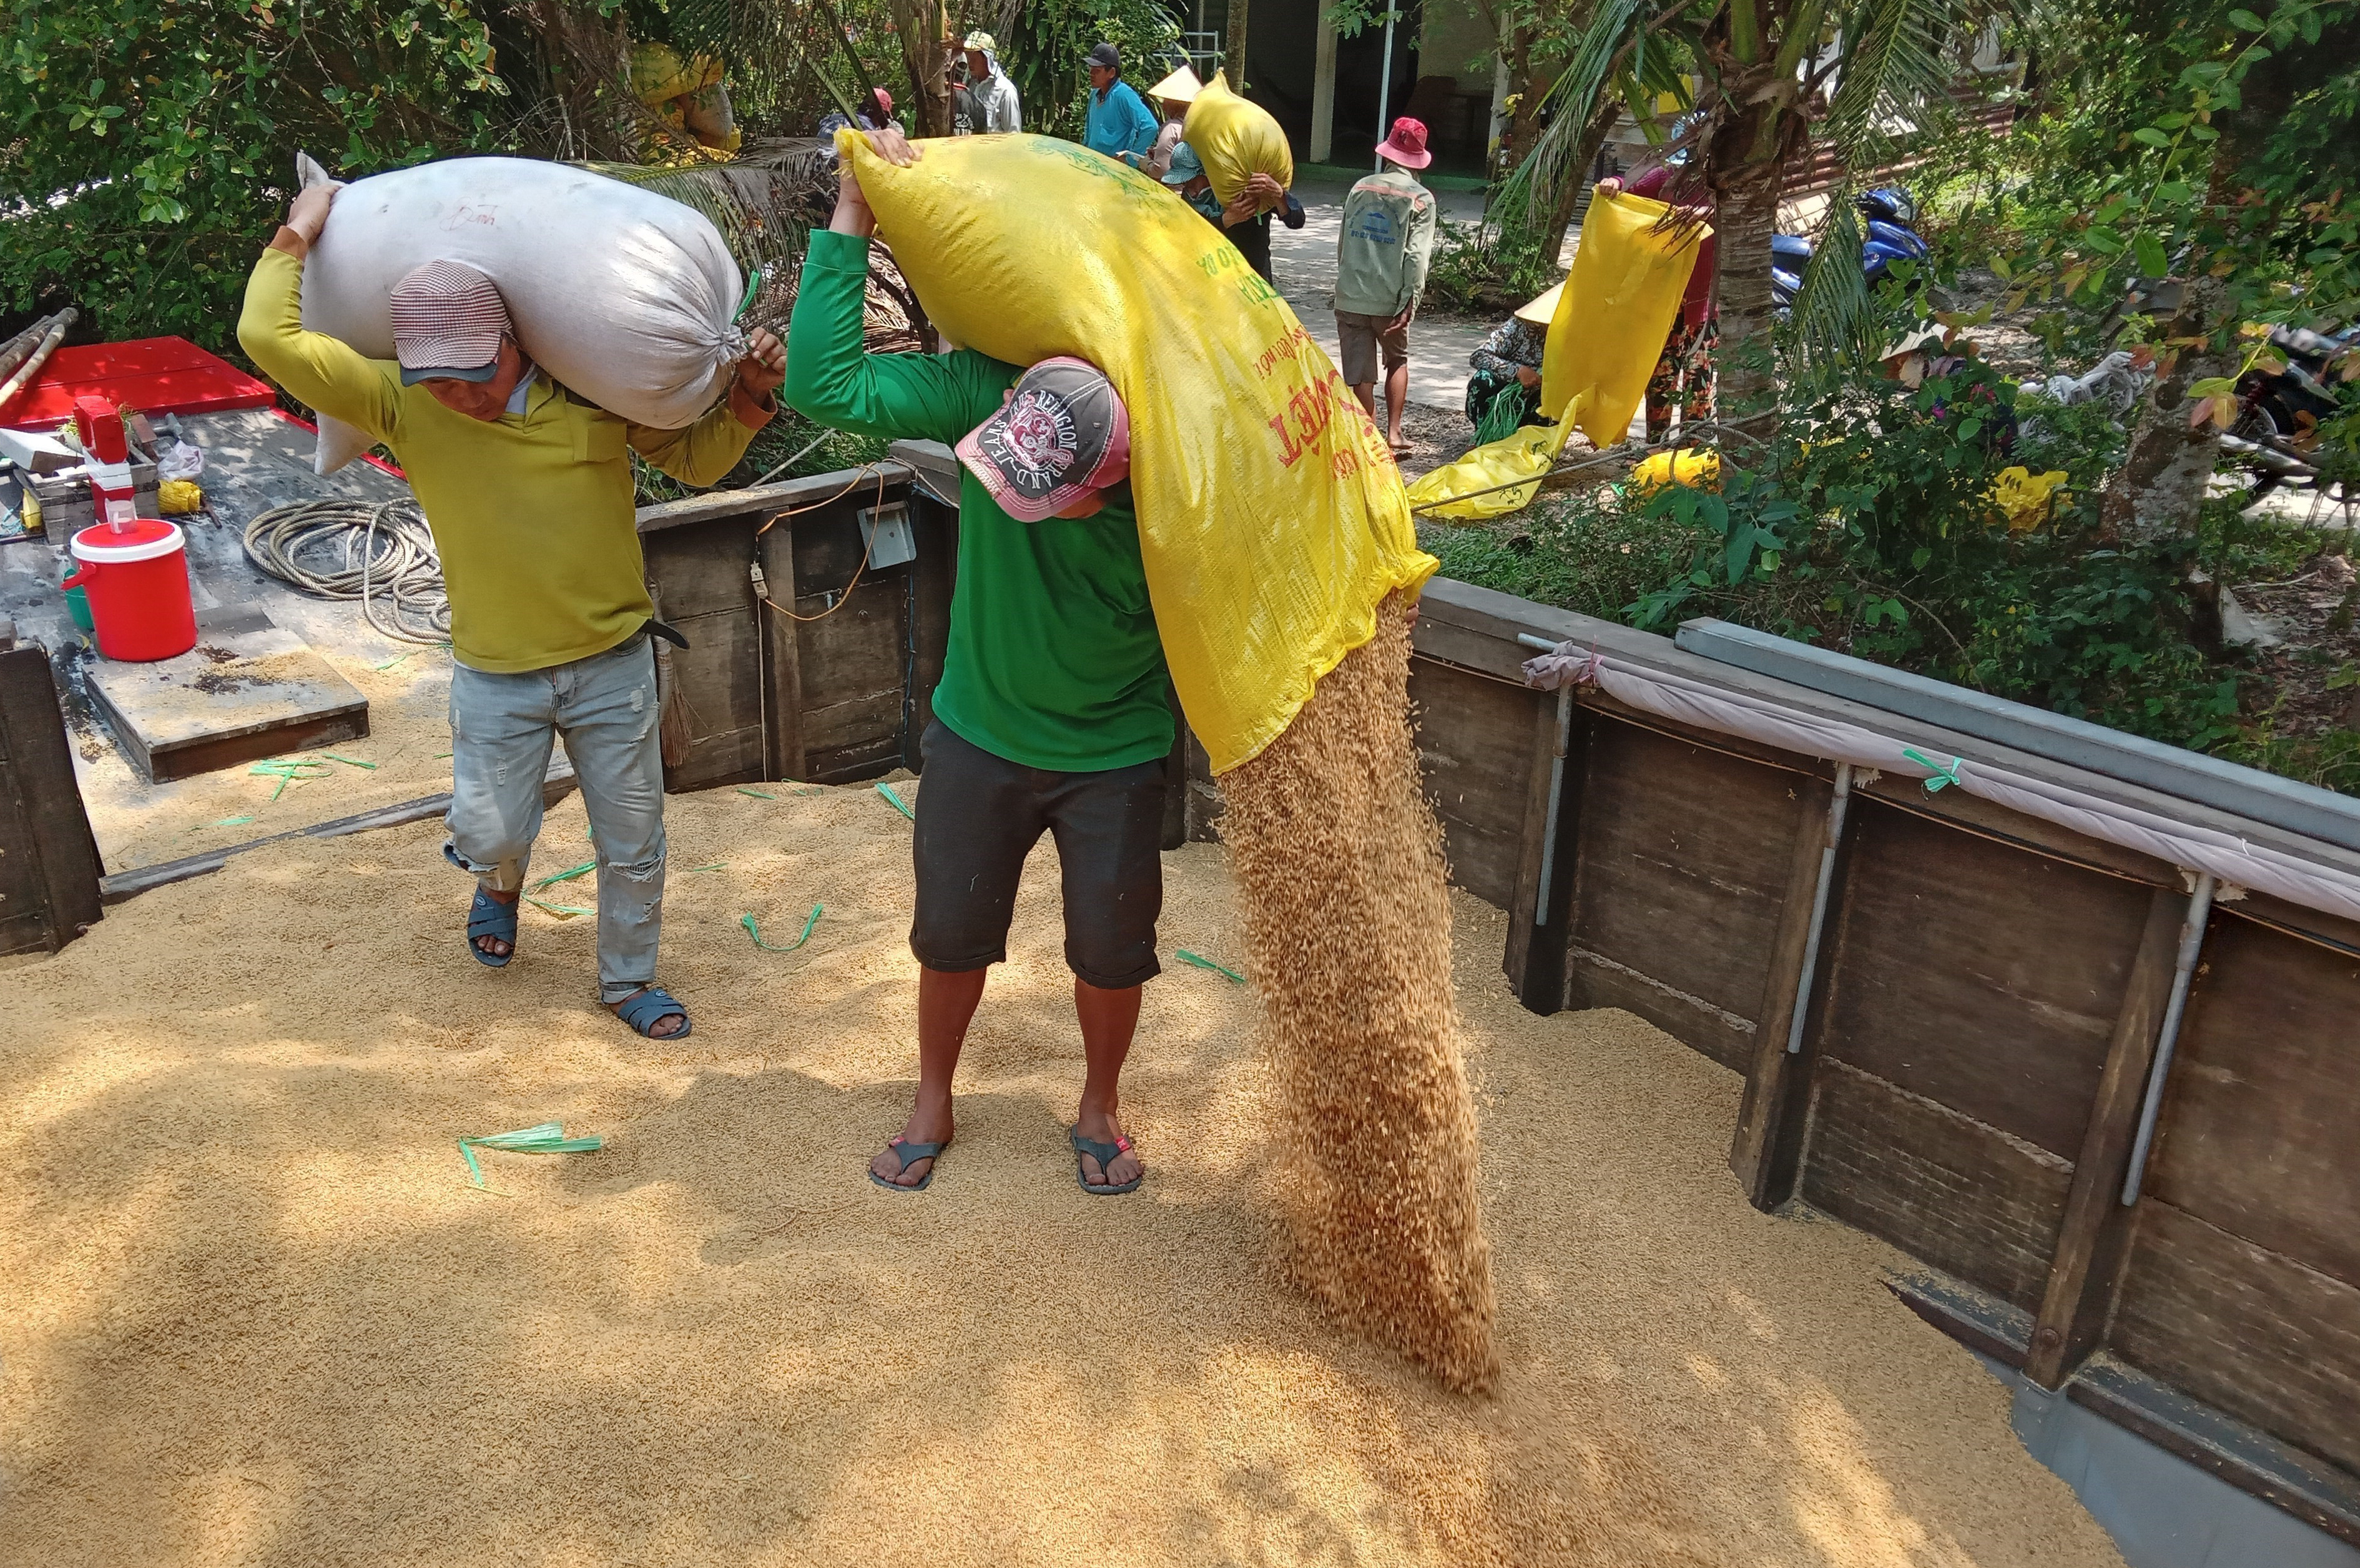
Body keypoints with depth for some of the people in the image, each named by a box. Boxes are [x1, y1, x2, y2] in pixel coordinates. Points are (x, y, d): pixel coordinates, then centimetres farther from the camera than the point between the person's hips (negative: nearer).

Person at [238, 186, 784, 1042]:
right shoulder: (402, 403, -9)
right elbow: (270, 338, -17)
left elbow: (697, 459, 2)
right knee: (493, 833, 7)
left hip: (613, 661, 0)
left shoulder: (595, 386, -9)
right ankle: (498, 881, 46)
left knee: (633, 843, 11)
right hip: (495, 675, 0)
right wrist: (299, 234, -8)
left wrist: (748, 399, -13)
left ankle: (628, 981, 35)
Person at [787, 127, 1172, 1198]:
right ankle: (932, 1101, 43)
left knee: (1112, 946, 12)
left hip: (1114, 754, -2)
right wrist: (851, 223, -32)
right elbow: (823, 385, -29)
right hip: (981, 735, 2)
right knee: (952, 929, 16)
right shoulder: (986, 397, -24)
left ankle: (1100, 1108, 41)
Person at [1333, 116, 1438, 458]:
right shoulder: (1421, 199, -3)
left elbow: (1342, 243, 13)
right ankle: (1394, 432, 12)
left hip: (1349, 297, 2)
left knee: (1359, 374, 4)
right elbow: (1417, 257, -11)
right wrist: (1408, 305, -13)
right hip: (1389, 300, -1)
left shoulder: (1361, 188, 7)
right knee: (1397, 361, 20)